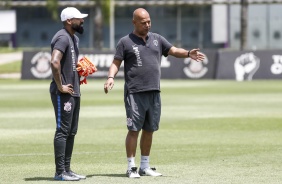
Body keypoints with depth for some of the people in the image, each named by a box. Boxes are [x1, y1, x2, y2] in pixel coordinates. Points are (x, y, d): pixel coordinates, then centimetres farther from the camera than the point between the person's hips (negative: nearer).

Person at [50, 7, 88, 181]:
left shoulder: (75, 38, 16)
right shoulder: (62, 38, -16)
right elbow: (55, 62, -30)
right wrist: (60, 86, -24)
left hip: (74, 91, 10)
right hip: (63, 93, -10)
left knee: (71, 132, 13)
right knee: (63, 131, -8)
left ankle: (67, 169, 18)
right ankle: (60, 172, -6)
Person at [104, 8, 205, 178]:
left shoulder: (157, 39, 13)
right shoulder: (125, 42, 0)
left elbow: (174, 51, 10)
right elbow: (116, 62, -2)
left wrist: (188, 53, -9)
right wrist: (111, 77, -20)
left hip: (154, 93, 5)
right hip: (135, 94, -5)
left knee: (149, 130, 10)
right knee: (134, 130, -6)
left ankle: (145, 166, 19)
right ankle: (131, 167, -1)